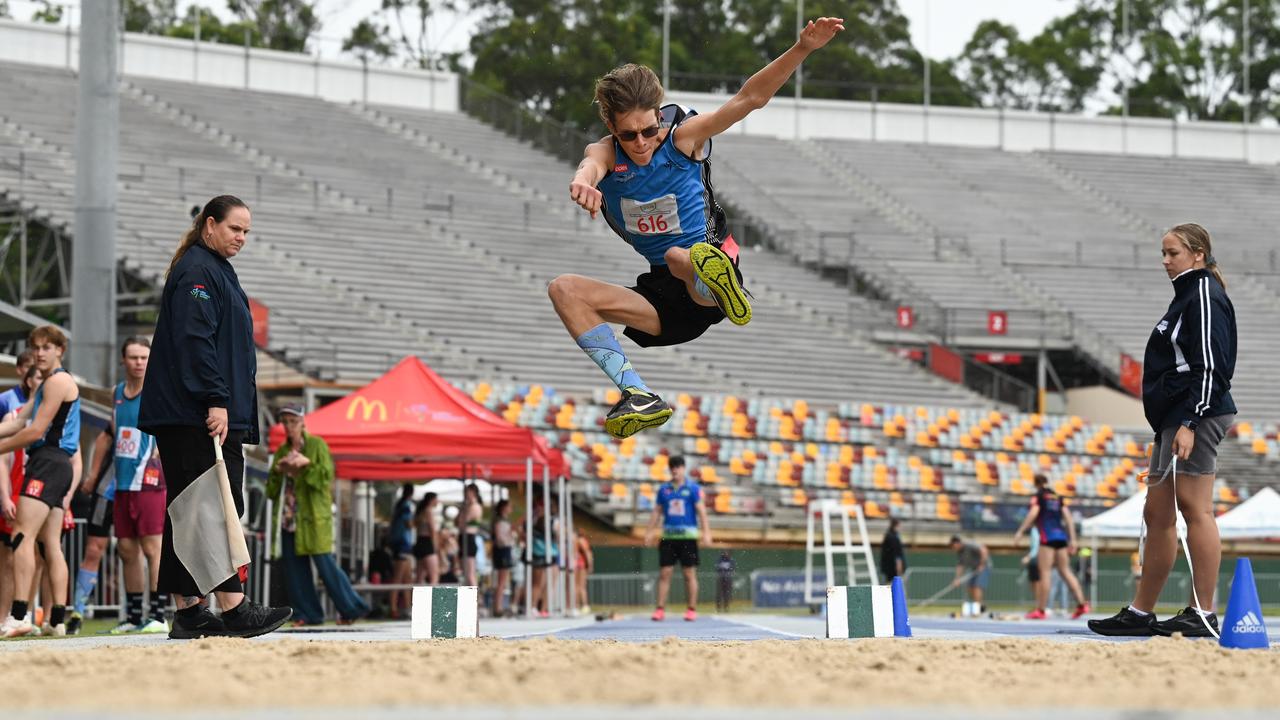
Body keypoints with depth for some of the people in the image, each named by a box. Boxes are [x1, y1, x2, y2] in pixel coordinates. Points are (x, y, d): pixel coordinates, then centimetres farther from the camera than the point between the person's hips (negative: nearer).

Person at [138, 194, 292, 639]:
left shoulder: (215, 270, 24)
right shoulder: (197, 271, -9)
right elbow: (195, 339, -19)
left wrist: (225, 403, 23)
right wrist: (216, 401, -23)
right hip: (198, 416, -10)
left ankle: (187, 612, 7)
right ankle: (233, 607, -17)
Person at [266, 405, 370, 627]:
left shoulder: (317, 445, 2)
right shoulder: (282, 451, 17)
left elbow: (327, 475, -7)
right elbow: (271, 489, 16)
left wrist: (307, 463, -19)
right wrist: (278, 470, -3)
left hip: (313, 516, -6)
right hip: (288, 517, 6)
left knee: (324, 563, -10)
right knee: (295, 567, 0)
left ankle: (351, 608, -3)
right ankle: (308, 614, 4)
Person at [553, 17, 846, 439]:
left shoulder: (683, 138, -6)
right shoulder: (606, 152, -3)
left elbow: (750, 98, -14)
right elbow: (592, 164, -29)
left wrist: (802, 49, -29)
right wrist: (583, 180, -56)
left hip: (702, 294, -4)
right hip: (661, 297, 4)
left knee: (678, 256, -36)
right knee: (564, 290, -17)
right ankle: (639, 397, -31)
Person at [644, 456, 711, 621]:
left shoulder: (693, 488, 0)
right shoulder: (664, 489, 10)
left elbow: (701, 510, -5)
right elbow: (657, 511, 13)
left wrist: (706, 532, -14)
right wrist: (650, 532, 5)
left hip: (687, 535, -3)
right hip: (668, 536, 3)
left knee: (690, 574, 1)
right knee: (664, 573, -1)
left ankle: (692, 610, 6)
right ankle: (660, 609, -1)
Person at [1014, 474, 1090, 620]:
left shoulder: (1038, 496, 2)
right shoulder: (1057, 497, 18)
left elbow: (1033, 513, -13)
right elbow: (1068, 517, 13)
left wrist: (1020, 532, -11)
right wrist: (1072, 539, 14)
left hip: (1047, 537, -6)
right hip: (1061, 536, 6)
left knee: (1044, 573, -6)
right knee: (1065, 571, 9)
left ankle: (1041, 610, -7)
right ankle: (1081, 604, 1)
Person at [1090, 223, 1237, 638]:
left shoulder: (1205, 296, -9)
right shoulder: (1186, 296, 22)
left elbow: (1209, 366, -17)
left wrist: (1189, 424, -23)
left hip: (1197, 416, -11)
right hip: (1172, 418, 11)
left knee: (1194, 507, -11)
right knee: (1157, 514, 11)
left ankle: (1202, 613, -12)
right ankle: (1140, 613, 15)